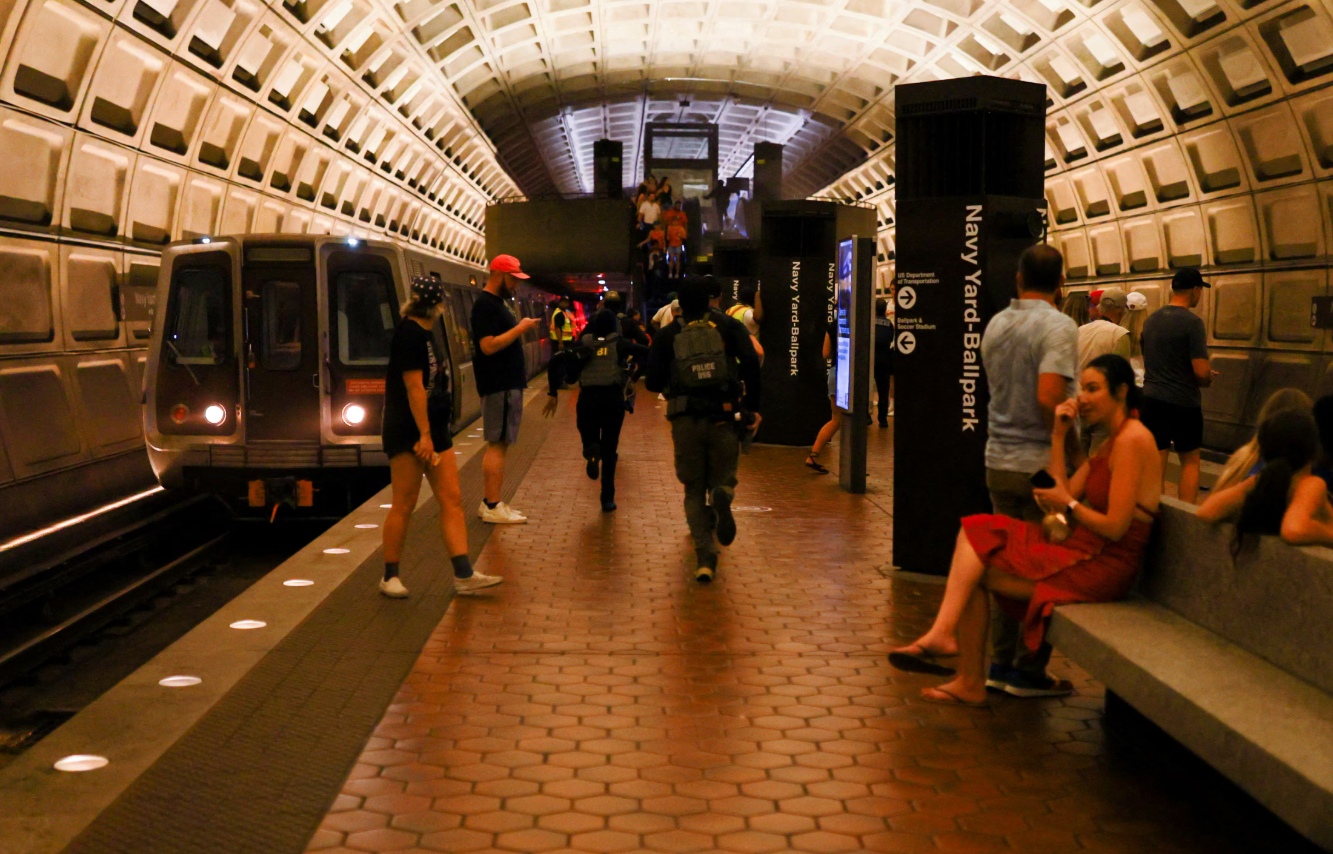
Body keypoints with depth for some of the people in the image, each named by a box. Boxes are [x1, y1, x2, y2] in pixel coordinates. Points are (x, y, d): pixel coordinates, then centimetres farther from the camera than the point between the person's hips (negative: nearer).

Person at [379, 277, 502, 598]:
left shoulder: (424, 334, 16)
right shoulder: (409, 334, -14)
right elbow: (414, 386, -19)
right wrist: (424, 434, -22)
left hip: (434, 430, 9)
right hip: (409, 433, -9)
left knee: (452, 500, 3)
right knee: (404, 505, -2)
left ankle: (463, 575, 1)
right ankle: (390, 576, 9)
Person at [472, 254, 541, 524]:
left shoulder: (496, 303, 19)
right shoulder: (485, 305, -14)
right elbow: (488, 345, -22)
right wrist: (520, 328, -19)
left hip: (507, 383, 11)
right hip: (499, 385, -11)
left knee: (498, 444, 12)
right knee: (498, 444, -9)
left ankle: (489, 503, 16)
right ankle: (493, 506, -7)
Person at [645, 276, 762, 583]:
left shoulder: (668, 335, 8)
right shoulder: (728, 327, 7)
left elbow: (653, 382, 2)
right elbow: (751, 362, -8)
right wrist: (752, 407, -3)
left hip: (685, 420, 0)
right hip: (723, 418, 0)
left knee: (694, 490, 10)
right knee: (723, 476, 17)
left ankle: (705, 557, -3)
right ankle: (722, 495, -22)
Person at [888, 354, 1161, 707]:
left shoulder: (1133, 440, -13)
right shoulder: (1109, 445, 19)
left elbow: (1115, 527, -19)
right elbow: (1064, 495, 10)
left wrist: (1069, 505, -5)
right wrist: (1058, 436, 8)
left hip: (1103, 568, -9)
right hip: (1085, 554, 10)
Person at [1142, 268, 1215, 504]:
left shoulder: (1151, 320, 7)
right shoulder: (1192, 322, -14)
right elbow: (1201, 371, -20)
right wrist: (1207, 379, 5)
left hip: (1151, 398, 5)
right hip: (1184, 402, -5)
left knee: (1156, 463, 8)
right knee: (1190, 461, 9)